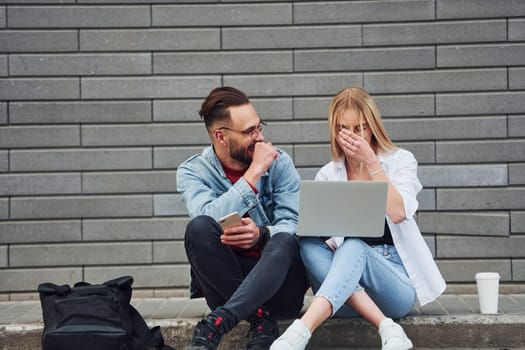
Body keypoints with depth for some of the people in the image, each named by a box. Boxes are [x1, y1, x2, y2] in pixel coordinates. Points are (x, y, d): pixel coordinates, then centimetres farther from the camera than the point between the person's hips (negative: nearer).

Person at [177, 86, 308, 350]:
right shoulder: (192, 172, -2)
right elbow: (209, 220, -22)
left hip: (279, 276, 0)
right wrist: (255, 171, -22)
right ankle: (261, 320, -25)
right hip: (224, 281, 0)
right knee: (198, 228, -27)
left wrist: (261, 235, -31)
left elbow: (293, 224, -9)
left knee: (285, 241, -32)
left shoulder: (279, 162, 1)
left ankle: (215, 324, -42)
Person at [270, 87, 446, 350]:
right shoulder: (327, 175, 13)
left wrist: (371, 163, -12)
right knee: (309, 244, -28)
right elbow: (323, 234, 6)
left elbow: (397, 213, -11)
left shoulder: (400, 160, 7)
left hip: (397, 277, -2)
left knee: (354, 247, -34)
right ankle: (386, 327, -40)